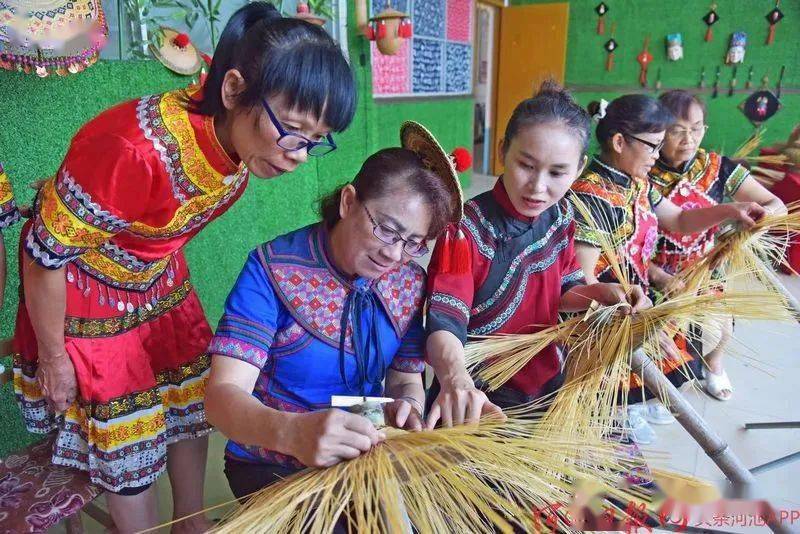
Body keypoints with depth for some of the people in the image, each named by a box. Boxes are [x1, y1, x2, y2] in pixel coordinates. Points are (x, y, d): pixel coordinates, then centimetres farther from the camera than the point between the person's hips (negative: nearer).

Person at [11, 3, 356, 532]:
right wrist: (52, 357, -11)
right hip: (84, 287, -6)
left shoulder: (240, 134, -19)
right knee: (127, 435, 6)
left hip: (159, 277, 6)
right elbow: (45, 255, -25)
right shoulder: (135, 149, -39)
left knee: (194, 401, 15)